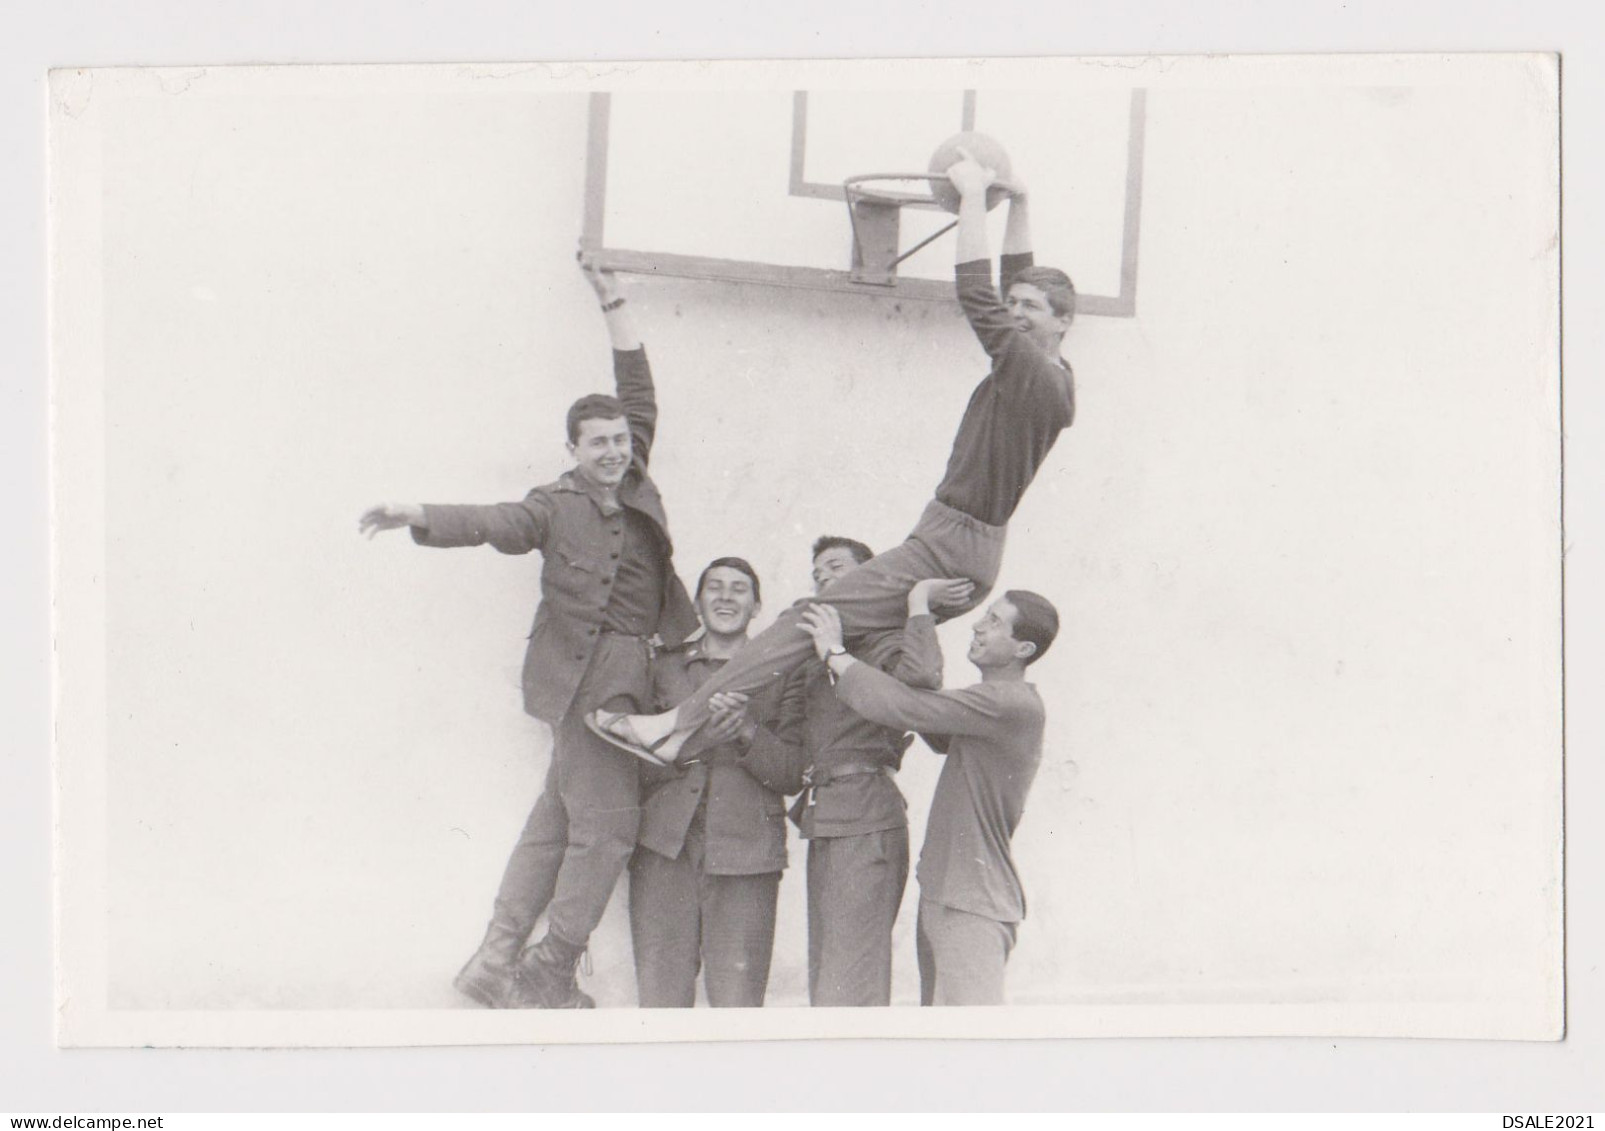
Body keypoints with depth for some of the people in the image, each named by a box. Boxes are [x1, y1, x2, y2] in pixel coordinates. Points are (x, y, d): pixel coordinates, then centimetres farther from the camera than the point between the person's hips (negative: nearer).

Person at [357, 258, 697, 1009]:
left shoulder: (636, 487, 13)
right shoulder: (558, 507, -4)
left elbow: (639, 393, 19)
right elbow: (494, 522, -18)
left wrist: (613, 306, 19)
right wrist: (418, 517, -35)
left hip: (625, 676, 7)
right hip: (586, 675, -7)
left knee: (557, 819, 8)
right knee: (607, 821, -8)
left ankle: (496, 962, 13)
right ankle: (552, 972, -1)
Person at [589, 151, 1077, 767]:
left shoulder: (1034, 376, -13)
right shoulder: (1053, 381, 13)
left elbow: (977, 297, -17)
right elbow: (1017, 281, 25)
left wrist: (973, 197, -11)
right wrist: (1017, 202, 26)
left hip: (947, 550, -10)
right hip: (970, 558, 10)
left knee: (806, 622, -15)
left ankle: (679, 728, -20)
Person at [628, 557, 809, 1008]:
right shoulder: (664, 667, 16)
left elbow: (794, 775, 6)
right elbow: (637, 761, 8)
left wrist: (746, 737, -11)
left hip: (745, 851, -1)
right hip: (664, 849, 1)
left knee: (737, 999, -8)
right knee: (660, 997, -4)